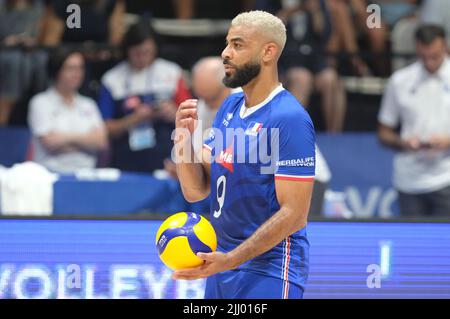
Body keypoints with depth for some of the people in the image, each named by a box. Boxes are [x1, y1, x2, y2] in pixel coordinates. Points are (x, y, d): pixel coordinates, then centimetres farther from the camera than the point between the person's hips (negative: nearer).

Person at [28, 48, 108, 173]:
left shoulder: (88, 105, 18)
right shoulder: (40, 103, 5)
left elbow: (101, 142, 3)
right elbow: (50, 141, -6)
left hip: (86, 172, 4)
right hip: (52, 172, -4)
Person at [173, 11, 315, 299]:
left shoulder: (289, 119, -16)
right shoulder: (230, 106, 9)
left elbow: (294, 214, -20)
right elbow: (196, 191, 8)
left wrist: (231, 260, -25)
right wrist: (184, 138, -10)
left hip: (268, 270, -7)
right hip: (223, 265, 7)